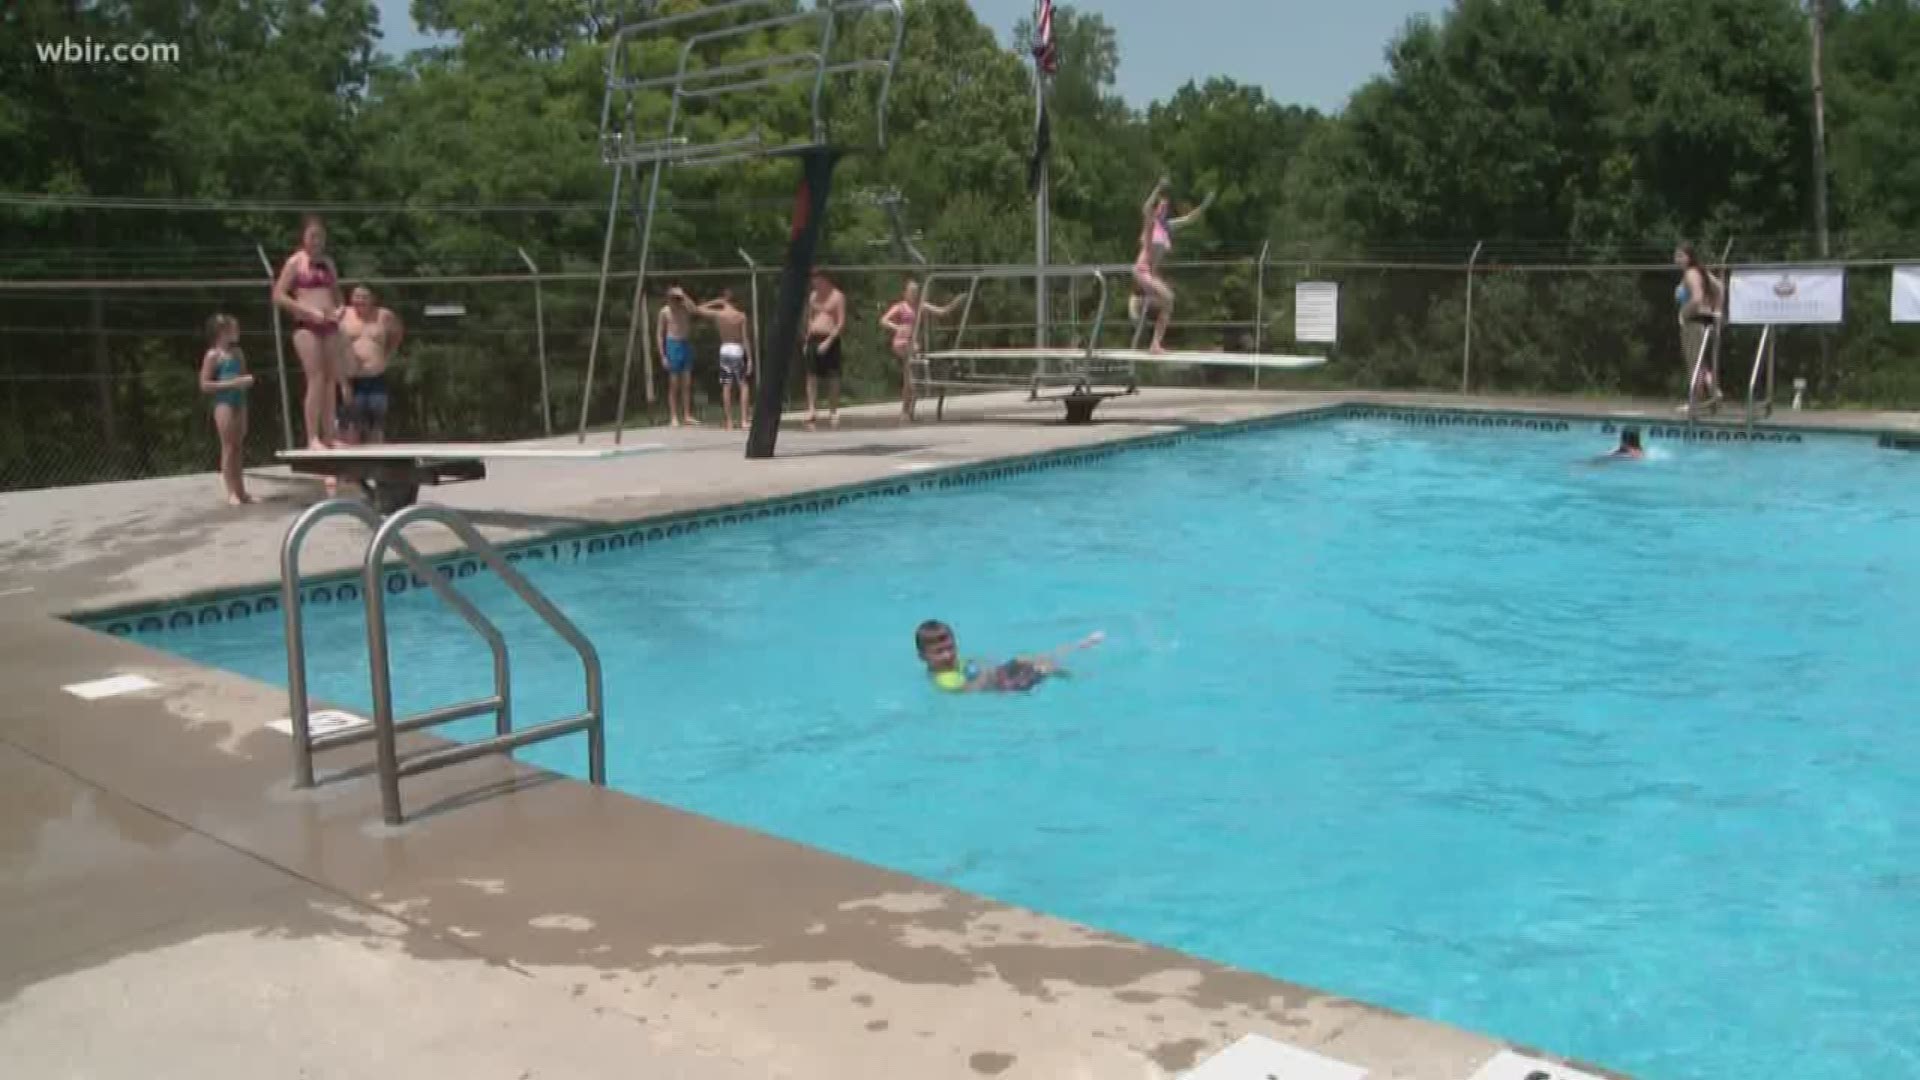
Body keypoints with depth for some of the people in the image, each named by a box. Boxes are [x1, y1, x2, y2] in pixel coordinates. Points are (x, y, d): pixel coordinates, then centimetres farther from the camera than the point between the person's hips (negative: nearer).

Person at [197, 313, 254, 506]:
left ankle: (241, 490, 13)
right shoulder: (213, 355, -7)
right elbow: (205, 385, -11)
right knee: (228, 447, -5)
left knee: (239, 447, 9)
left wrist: (247, 381, 1)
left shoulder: (237, 353, 12)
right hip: (224, 403, -7)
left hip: (239, 402, 7)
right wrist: (231, 384, -18)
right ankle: (231, 492, -2)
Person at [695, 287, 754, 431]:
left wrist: (715, 303, 14)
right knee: (744, 385, 6)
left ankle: (729, 423, 3)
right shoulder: (741, 316, -5)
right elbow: (745, 339, -7)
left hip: (724, 350, 1)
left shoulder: (717, 314, -3)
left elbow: (697, 309, 12)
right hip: (738, 350, -1)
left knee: (726, 387, 5)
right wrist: (750, 358, -4)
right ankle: (744, 420, -8)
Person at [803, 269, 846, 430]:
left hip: (830, 340, -5)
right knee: (811, 376, -4)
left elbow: (841, 322, -9)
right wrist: (807, 340, 9)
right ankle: (811, 410, -7)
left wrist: (828, 341, -17)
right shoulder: (813, 296, 15)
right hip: (813, 340, 5)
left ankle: (833, 411, 8)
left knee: (833, 377, 0)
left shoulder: (837, 297, -3)